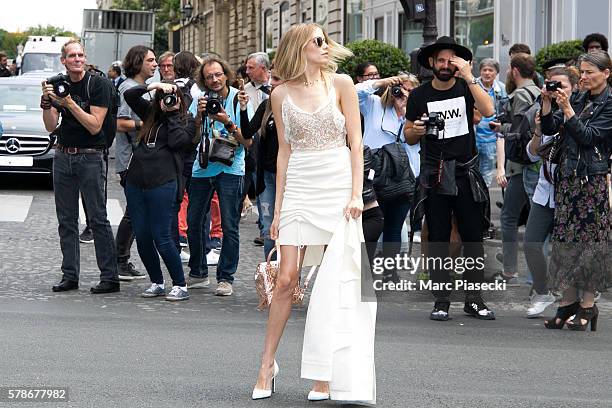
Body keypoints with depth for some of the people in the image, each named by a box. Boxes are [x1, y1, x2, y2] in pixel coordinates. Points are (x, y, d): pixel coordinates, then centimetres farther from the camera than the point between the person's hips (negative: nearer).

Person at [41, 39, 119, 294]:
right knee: (66, 220, 6)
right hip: (63, 156, 5)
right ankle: (70, 275, 12)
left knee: (98, 218, -7)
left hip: (90, 157, -5)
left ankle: (110, 277, -5)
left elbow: (94, 126, -13)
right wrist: (46, 102, -13)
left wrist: (70, 103, -20)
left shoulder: (97, 85, -7)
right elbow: (51, 127, 4)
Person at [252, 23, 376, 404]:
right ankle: (268, 364, 10)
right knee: (286, 279, -3)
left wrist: (356, 194, -9)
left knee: (334, 281, -2)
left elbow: (355, 142, 1)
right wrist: (278, 208, 7)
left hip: (338, 187, -1)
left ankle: (326, 374, 4)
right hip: (299, 189, 1)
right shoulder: (282, 94, 7)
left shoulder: (341, 83, 3)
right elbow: (284, 152, 10)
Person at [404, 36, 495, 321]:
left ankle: (474, 299, 5)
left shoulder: (466, 88, 4)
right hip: (435, 175, 0)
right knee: (438, 239, 1)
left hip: (466, 172, 0)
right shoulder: (419, 96, 5)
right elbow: (408, 138, 10)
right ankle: (441, 301, 5)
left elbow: (488, 111, -15)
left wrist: (469, 77, -16)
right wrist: (417, 130, -12)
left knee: (473, 238, 0)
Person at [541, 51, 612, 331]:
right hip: (567, 176, 6)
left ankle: (588, 305, 4)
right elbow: (549, 129, 10)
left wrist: (567, 109, -15)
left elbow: (588, 136, -13)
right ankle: (568, 301, 10)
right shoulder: (579, 100, 15)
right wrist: (547, 102, -3)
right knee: (564, 237, 4)